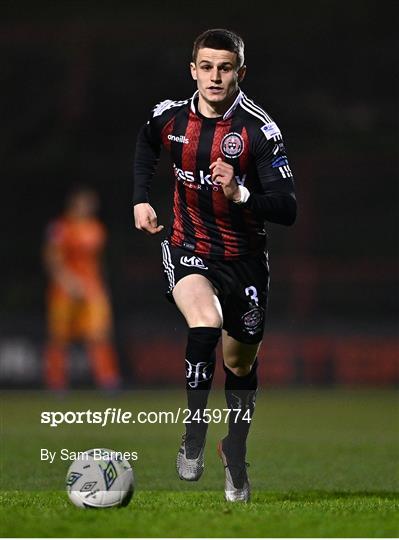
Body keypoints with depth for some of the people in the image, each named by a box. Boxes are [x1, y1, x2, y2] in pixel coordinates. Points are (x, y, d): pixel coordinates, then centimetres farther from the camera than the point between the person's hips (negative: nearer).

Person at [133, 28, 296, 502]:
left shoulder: (259, 130, -18)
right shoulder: (170, 117, -7)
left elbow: (287, 209, -21)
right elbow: (146, 142, 20)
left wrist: (241, 194, -37)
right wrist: (141, 198, 10)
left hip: (244, 258, 0)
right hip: (187, 249, 0)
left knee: (240, 364, 12)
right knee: (205, 324, -30)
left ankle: (235, 455, 38)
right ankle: (193, 440, -16)